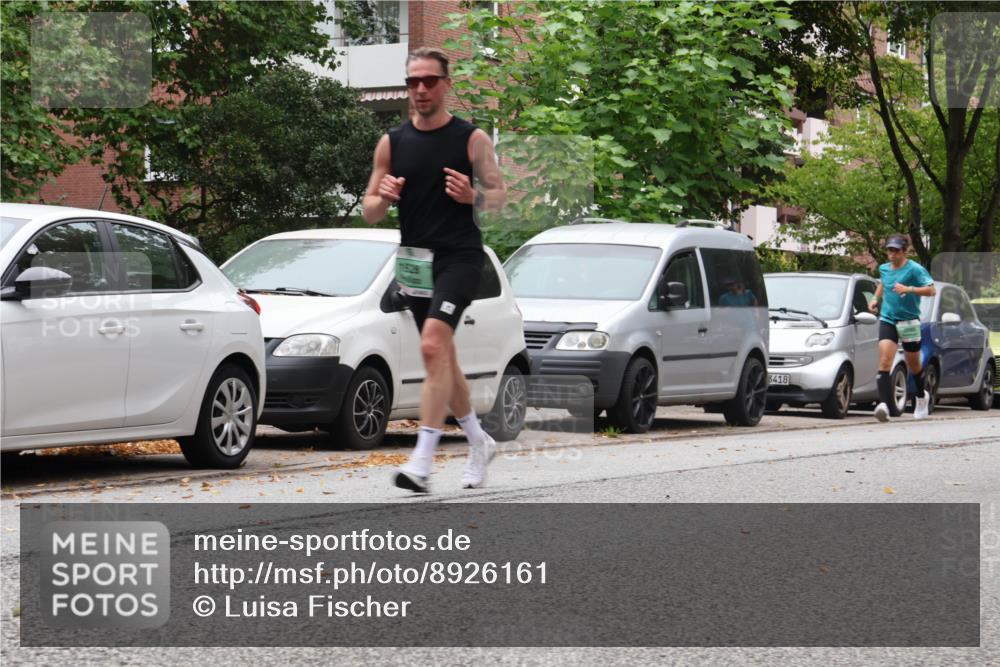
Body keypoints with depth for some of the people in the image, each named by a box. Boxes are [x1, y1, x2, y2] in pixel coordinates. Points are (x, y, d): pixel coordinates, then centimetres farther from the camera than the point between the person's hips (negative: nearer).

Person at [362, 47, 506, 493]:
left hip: (460, 256, -5)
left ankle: (422, 460, -25)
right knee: (441, 358, 13)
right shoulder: (392, 143, 9)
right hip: (415, 261, 5)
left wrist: (473, 196, -17)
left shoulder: (471, 139, -1)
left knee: (433, 346, -22)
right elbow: (369, 212, 11)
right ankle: (479, 442, 33)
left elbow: (499, 196, 4)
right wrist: (384, 197, -12)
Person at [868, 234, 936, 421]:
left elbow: (931, 290, -16)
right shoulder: (884, 269, 9)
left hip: (909, 321, -3)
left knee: (913, 364, 13)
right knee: (884, 362, -17)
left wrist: (908, 289, -28)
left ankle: (922, 397, 41)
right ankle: (884, 405, -28)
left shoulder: (914, 269, -8)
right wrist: (876, 299, 14)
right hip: (887, 320, 3)